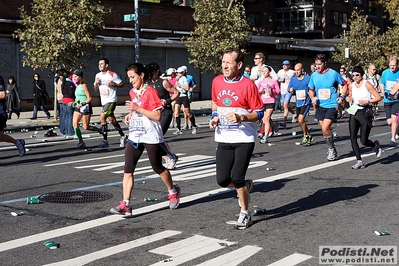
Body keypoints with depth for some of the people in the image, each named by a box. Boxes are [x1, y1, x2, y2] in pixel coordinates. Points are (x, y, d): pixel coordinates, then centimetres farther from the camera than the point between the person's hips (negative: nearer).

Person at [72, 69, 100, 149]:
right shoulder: (77, 86, 12)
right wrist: (76, 103, 13)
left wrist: (82, 104, -24)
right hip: (78, 107, 8)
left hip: (85, 107, -8)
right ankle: (81, 142, -2)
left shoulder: (84, 85, -12)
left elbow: (89, 98, -15)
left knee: (86, 127, -5)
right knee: (75, 124, -6)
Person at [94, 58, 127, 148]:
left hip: (111, 100, -7)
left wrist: (113, 84, -19)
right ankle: (122, 136, 28)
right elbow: (96, 90, 17)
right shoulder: (98, 75, 11)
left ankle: (105, 140, -14)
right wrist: (96, 83, -3)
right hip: (104, 101, 7)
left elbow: (122, 84, -5)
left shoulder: (112, 74, -9)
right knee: (112, 120, 12)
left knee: (102, 117, -19)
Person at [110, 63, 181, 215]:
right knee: (128, 170, -5)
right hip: (134, 136, 7)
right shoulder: (132, 92, 12)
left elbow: (157, 116, -17)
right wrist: (130, 115, 8)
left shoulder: (151, 91, -12)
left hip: (151, 137, -7)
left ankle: (173, 192, 33)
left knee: (157, 167, 8)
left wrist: (138, 108, -23)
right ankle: (125, 204, -8)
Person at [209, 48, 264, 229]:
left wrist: (241, 117, -24)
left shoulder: (248, 85, -12)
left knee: (237, 178, -8)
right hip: (223, 139, 5)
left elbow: (259, 113, -8)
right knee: (222, 180, 0)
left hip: (244, 139, -5)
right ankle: (246, 186, 34)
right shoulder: (217, 81, 3)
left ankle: (245, 214, 15)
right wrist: (215, 117, 3)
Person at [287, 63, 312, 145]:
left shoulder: (308, 78, -10)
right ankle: (309, 135, 33)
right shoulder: (293, 79, 4)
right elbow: (288, 89, 15)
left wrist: (309, 94, -20)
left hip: (306, 102, -6)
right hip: (298, 103, 6)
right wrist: (290, 90, -8)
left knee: (301, 120, -18)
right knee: (300, 121, 14)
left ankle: (305, 136, 1)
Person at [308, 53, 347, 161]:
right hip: (320, 106, 5)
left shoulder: (333, 73, -8)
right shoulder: (314, 75, 3)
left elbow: (345, 84, 4)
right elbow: (311, 89, 16)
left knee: (325, 129, -15)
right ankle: (331, 149, 28)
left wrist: (342, 96, -5)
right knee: (324, 130, 9)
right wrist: (312, 97, -4)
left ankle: (332, 150, 4)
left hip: (332, 106, -5)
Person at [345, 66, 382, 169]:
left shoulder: (367, 84, -8)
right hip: (354, 112, 5)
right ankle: (359, 161, 3)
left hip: (366, 113, -5)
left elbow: (379, 97, -9)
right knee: (352, 138, -6)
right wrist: (348, 99, 3)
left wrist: (367, 101, -20)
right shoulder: (351, 86, 7)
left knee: (364, 141, -5)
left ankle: (376, 145, 30)